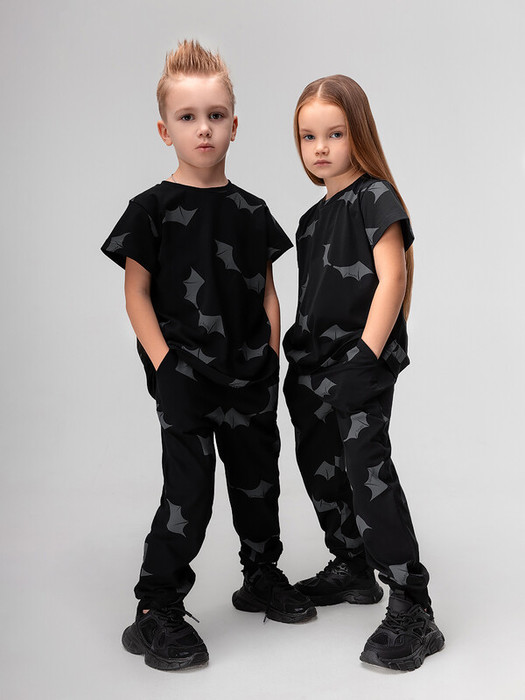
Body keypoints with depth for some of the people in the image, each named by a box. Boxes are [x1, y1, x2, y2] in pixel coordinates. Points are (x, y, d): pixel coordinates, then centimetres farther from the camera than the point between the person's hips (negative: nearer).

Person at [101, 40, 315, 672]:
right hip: (185, 375, -5)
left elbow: (266, 291, 12)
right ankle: (156, 611, 6)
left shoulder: (251, 210, 8)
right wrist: (163, 361, -14)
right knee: (188, 490, -7)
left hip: (250, 375, 5)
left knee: (258, 477, 15)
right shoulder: (152, 209, -5)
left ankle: (262, 577, 36)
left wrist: (271, 356, 3)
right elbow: (137, 293, -5)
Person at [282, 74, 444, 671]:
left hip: (362, 358, -9)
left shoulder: (375, 197, -6)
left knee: (367, 467, -17)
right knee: (320, 466, 15)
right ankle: (352, 569, 34)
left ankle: (411, 607, -12)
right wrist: (299, 357, 17)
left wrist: (368, 355, -22)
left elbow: (392, 278, -15)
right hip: (315, 361, 9)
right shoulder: (313, 217, 17)